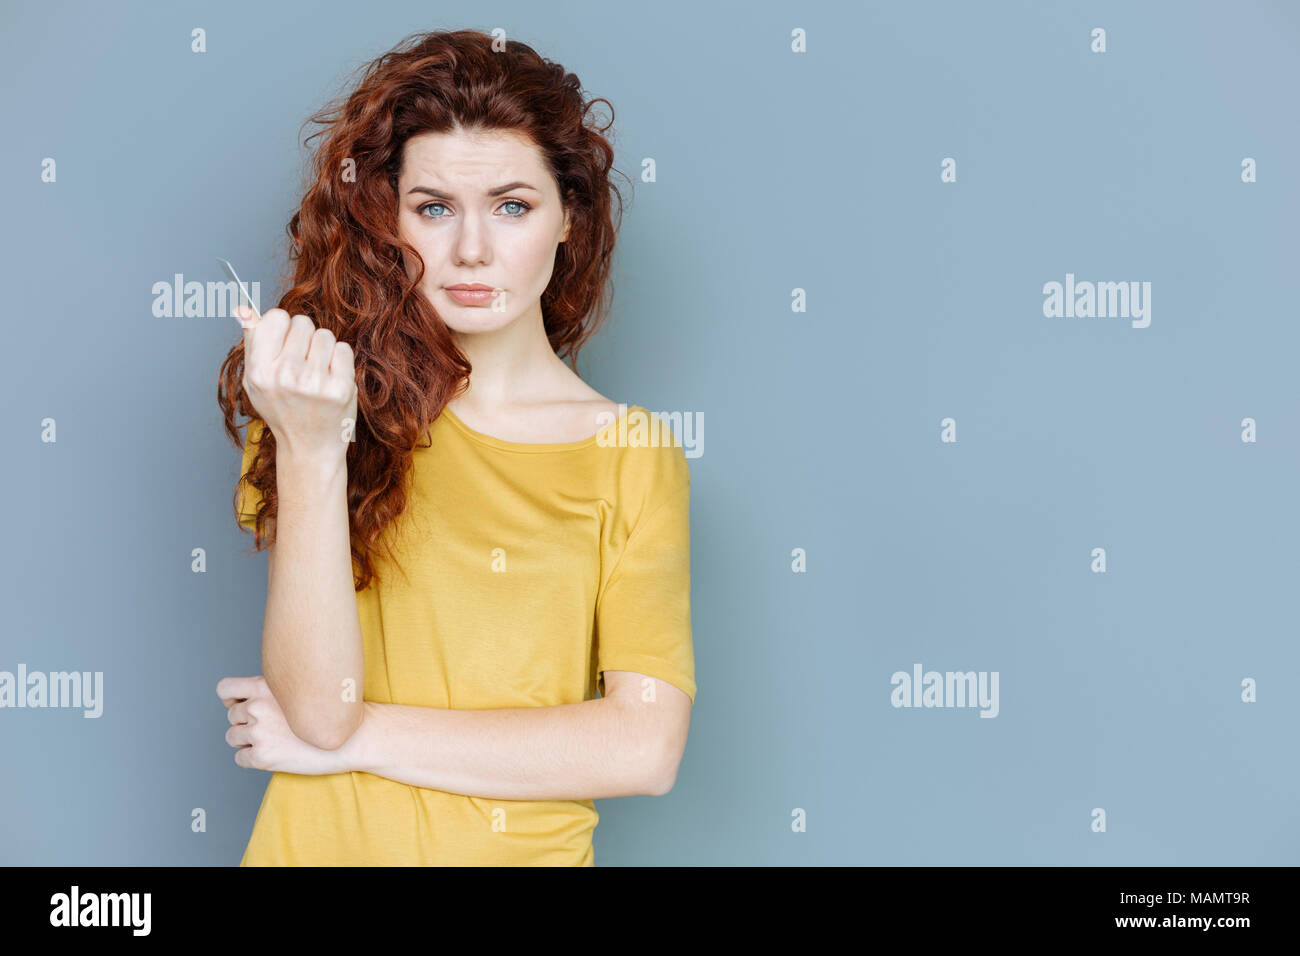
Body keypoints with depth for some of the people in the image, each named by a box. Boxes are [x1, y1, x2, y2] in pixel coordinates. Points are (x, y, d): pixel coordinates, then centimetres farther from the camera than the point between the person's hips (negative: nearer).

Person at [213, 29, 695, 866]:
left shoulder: (634, 452, -3)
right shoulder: (322, 400, -3)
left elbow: (646, 747, -11)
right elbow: (317, 705, -12)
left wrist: (357, 736, -11)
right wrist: (309, 450, -23)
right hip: (324, 843, 0)